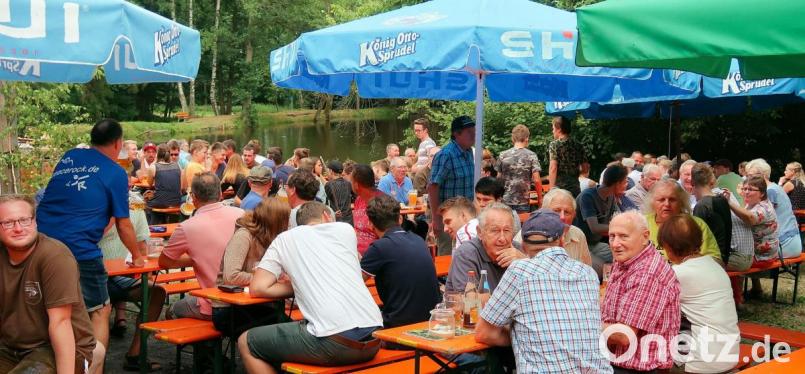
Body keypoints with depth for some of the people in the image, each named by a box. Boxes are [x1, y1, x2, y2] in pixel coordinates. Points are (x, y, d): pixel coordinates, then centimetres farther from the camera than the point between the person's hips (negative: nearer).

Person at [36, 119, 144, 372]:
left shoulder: (68, 158, 15)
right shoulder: (115, 173, 0)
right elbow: (123, 225, 5)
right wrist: (137, 256, 20)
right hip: (79, 249, -5)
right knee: (99, 312, 8)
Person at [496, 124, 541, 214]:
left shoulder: (503, 155, 2)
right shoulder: (531, 156, -4)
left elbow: (499, 178, 7)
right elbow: (536, 180, -9)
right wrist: (540, 199, 1)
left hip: (505, 201, 2)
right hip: (523, 202, -2)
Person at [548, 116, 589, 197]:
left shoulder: (554, 145, -5)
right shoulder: (578, 145, 11)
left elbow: (553, 168, -14)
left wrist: (551, 189, -14)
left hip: (559, 186, -5)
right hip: (575, 188, 5)